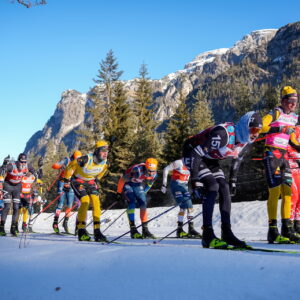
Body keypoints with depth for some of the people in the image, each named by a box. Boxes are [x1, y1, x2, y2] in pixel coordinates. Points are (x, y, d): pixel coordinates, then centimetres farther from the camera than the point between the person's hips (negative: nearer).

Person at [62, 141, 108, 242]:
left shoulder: (105, 162, -13)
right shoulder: (86, 159, -31)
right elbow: (70, 166, -17)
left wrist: (96, 180, 20)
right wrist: (66, 182, -10)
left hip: (90, 181, 5)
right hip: (77, 180, -5)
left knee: (96, 202, -14)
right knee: (85, 201, -23)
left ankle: (97, 232, -10)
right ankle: (81, 231, -14)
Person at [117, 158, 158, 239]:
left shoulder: (154, 174, -18)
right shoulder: (137, 171, -37)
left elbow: (149, 184, 6)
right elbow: (122, 180, -24)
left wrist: (143, 193, 14)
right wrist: (119, 192, -11)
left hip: (138, 186, 6)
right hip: (127, 184, -5)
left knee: (143, 204, -7)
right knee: (131, 203, -21)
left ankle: (145, 230, -3)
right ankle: (133, 230, -22)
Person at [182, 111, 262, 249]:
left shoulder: (246, 141, -9)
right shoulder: (223, 134, -35)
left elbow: (237, 159, 12)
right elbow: (196, 153, -32)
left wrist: (233, 180, 11)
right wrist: (195, 180, -32)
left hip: (210, 160, 8)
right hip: (192, 154, -8)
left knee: (225, 188, -5)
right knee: (212, 186, -23)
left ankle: (227, 233, 0)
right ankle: (207, 236, -21)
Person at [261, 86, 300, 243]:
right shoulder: (276, 113, -7)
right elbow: (261, 127, -23)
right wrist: (280, 129, -31)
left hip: (284, 155, 8)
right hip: (271, 154, -7)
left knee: (287, 191, 4)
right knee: (275, 190, -14)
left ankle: (287, 229, 9)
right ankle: (273, 231, -12)